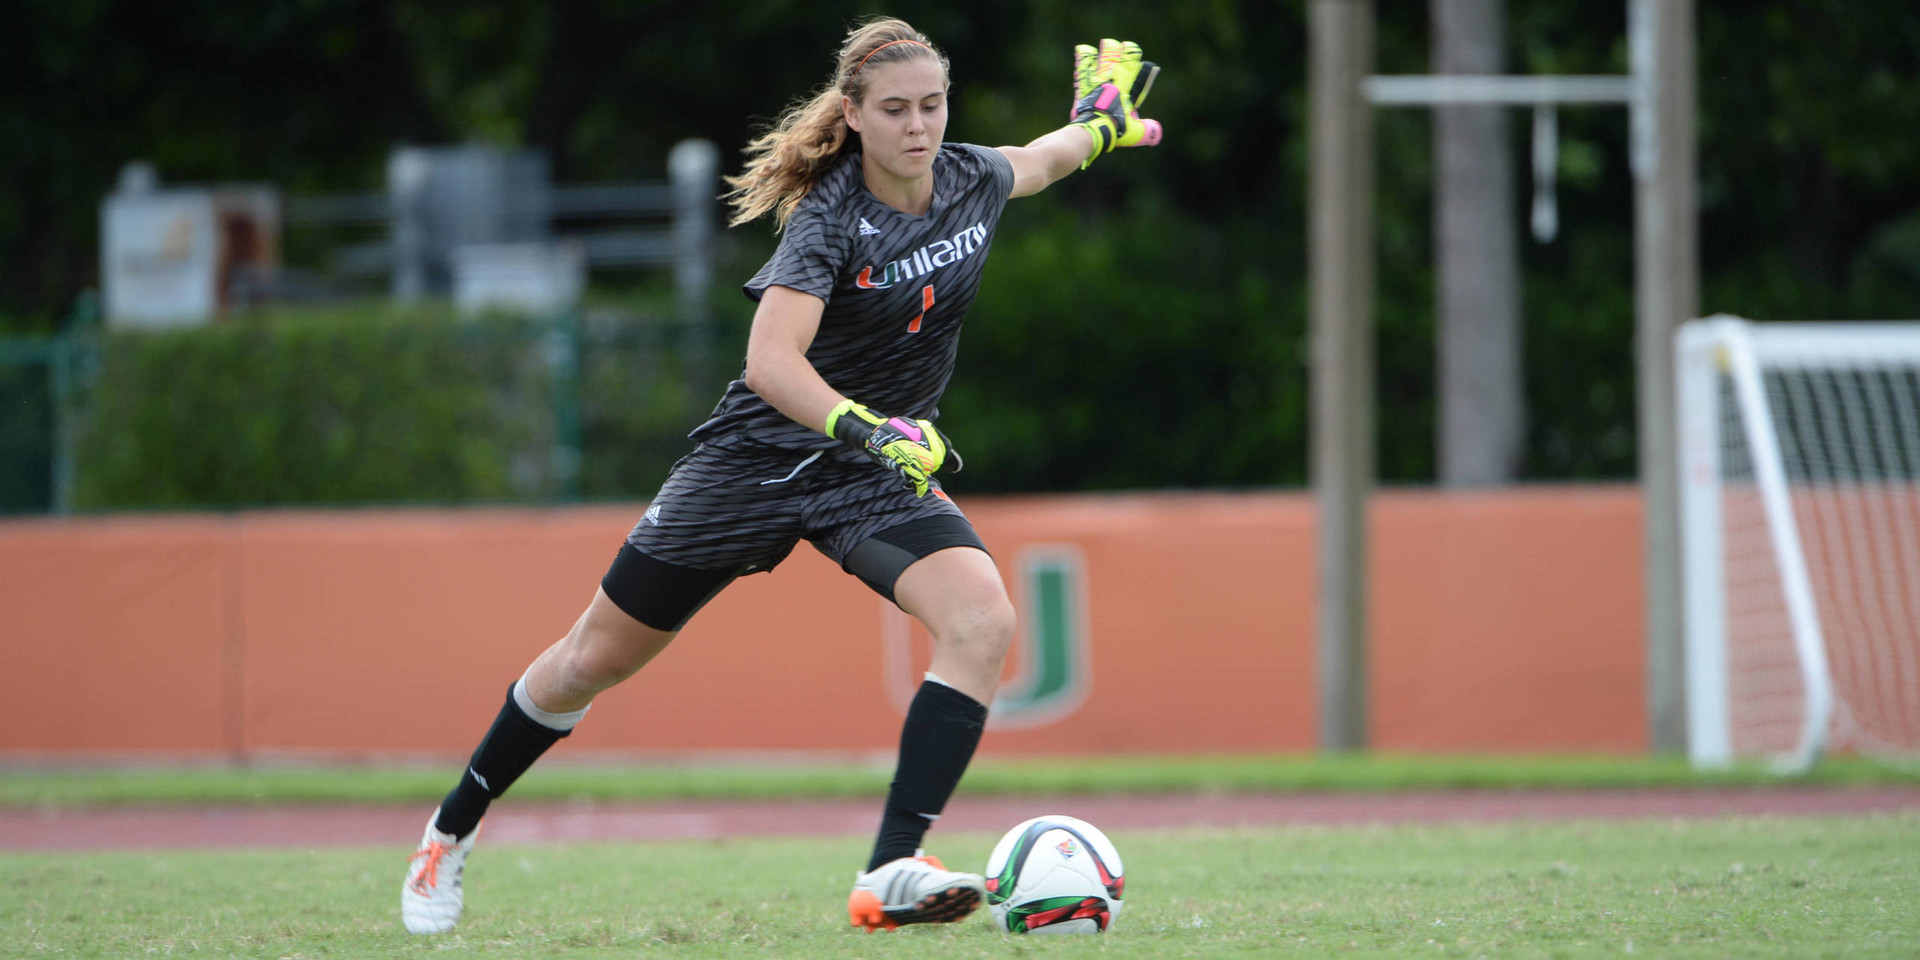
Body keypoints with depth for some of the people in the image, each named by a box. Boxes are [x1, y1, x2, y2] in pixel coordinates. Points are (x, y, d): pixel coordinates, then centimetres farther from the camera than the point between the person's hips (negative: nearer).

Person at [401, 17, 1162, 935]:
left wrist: (1099, 125, 36)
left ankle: (890, 874, -28)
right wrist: (867, 430, -49)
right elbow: (770, 361, -36)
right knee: (595, 657, 7)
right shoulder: (829, 215, -23)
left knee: (983, 621, -25)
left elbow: (1036, 162, 22)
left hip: (881, 476, 4)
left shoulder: (970, 180, -6)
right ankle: (452, 829, 30)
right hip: (762, 454, -4)